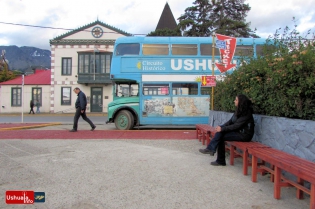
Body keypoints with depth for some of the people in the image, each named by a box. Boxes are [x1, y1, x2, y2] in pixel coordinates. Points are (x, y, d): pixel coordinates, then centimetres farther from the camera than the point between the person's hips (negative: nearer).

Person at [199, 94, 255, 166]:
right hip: (239, 132, 8)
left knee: (221, 136, -21)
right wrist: (221, 127, -7)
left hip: (244, 135, -8)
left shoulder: (246, 113, -18)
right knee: (220, 132, -11)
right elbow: (231, 121, 9)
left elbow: (236, 126, -23)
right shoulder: (238, 110, 9)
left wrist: (222, 129, -21)